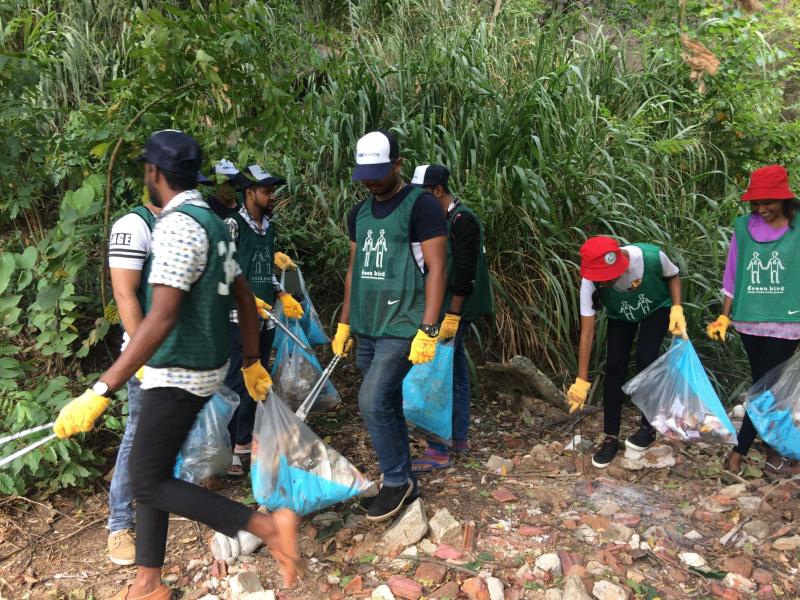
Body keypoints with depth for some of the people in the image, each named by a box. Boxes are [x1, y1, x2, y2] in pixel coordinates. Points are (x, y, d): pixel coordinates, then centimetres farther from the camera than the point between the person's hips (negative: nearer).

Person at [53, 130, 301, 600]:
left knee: (149, 484, -1)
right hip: (203, 367, 10)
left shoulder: (177, 226, -20)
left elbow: (161, 319, -29)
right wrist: (253, 362, 21)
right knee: (151, 472, 16)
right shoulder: (212, 222, 9)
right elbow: (246, 301, 13)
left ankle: (269, 526, -4)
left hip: (179, 372, -10)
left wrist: (100, 393, -29)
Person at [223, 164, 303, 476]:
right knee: (235, 383, -4)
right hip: (238, 318, -7)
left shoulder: (269, 228, 13)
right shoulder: (232, 225, -8)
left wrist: (283, 297, 7)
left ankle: (245, 439, 28)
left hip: (265, 319, 7)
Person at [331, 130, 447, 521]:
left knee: (373, 403, -13)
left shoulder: (421, 206, -9)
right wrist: (344, 323, 16)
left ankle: (397, 481, 8)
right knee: (388, 406, 13)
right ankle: (402, 482, 27)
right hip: (366, 328, 7)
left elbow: (436, 269, -13)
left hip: (402, 327, -7)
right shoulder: (359, 213, 13)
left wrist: (428, 330, -18)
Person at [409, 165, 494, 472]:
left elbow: (464, 273, -21)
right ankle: (459, 437, 27)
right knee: (456, 371, 16)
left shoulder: (462, 219, -16)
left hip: (455, 309, -10)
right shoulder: (446, 218, 13)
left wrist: (452, 316, -22)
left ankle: (439, 451, -3)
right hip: (449, 309, 10)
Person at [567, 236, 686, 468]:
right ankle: (611, 438, 6)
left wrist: (677, 308, -27)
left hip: (656, 309, -1)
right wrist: (582, 381, -28)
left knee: (645, 359, -18)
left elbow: (673, 275, -12)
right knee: (614, 368, -8)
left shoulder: (651, 257, -39)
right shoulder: (591, 282, -36)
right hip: (620, 317, 1)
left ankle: (649, 428, 3)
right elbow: (587, 333, -29)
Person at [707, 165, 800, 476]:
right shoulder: (743, 227, 2)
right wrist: (724, 315, 4)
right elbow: (732, 276, 7)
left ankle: (740, 449, 11)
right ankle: (772, 451, 25)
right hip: (750, 320, 3)